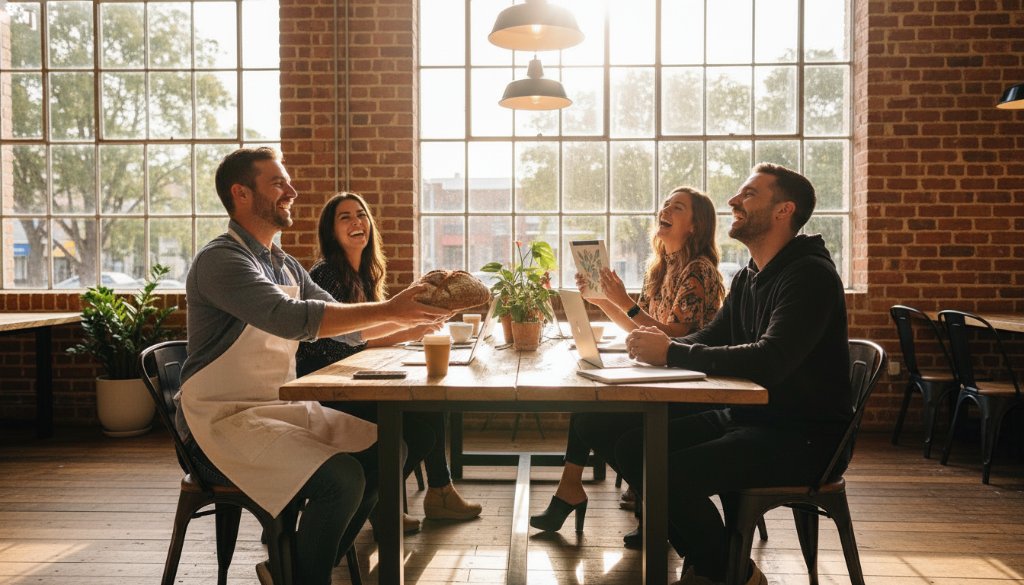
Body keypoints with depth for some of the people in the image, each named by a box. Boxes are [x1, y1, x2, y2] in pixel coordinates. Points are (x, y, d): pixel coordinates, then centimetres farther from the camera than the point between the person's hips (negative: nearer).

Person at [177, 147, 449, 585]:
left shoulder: (286, 266, 14)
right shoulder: (220, 260, -14)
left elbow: (344, 325, 14)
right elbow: (292, 319, -30)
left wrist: (412, 317, 0)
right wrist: (387, 310, -28)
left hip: (283, 408, 9)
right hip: (226, 418, -9)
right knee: (341, 479, -26)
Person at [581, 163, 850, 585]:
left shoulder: (810, 275, -16)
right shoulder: (748, 277, 12)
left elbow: (769, 361, -29)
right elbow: (710, 341, 15)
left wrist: (671, 353, -26)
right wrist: (657, 342, -4)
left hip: (804, 438, -9)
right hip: (743, 418, 9)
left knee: (672, 471, -29)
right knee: (623, 442, -4)